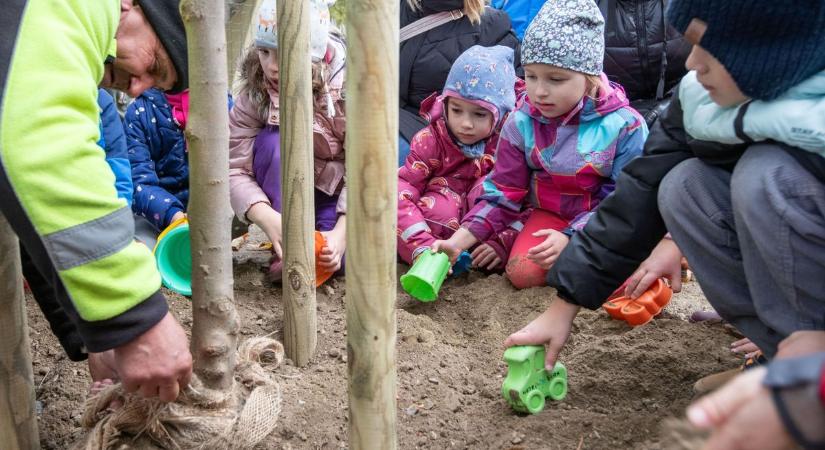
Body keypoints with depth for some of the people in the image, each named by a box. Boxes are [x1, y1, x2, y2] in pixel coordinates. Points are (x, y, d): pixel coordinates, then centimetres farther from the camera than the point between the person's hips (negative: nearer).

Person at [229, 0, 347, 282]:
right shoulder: (254, 95, -18)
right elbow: (236, 170, -23)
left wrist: (341, 232, -37)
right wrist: (270, 220, -42)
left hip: (337, 194, -2)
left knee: (342, 256, -32)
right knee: (273, 141, -31)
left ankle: (319, 244, 3)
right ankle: (286, 247, -19)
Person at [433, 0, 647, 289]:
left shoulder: (624, 125, -17)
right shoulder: (521, 123, -8)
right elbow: (503, 194, -3)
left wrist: (571, 237, -27)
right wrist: (458, 241, -14)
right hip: (549, 213, 2)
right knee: (522, 273, -24)